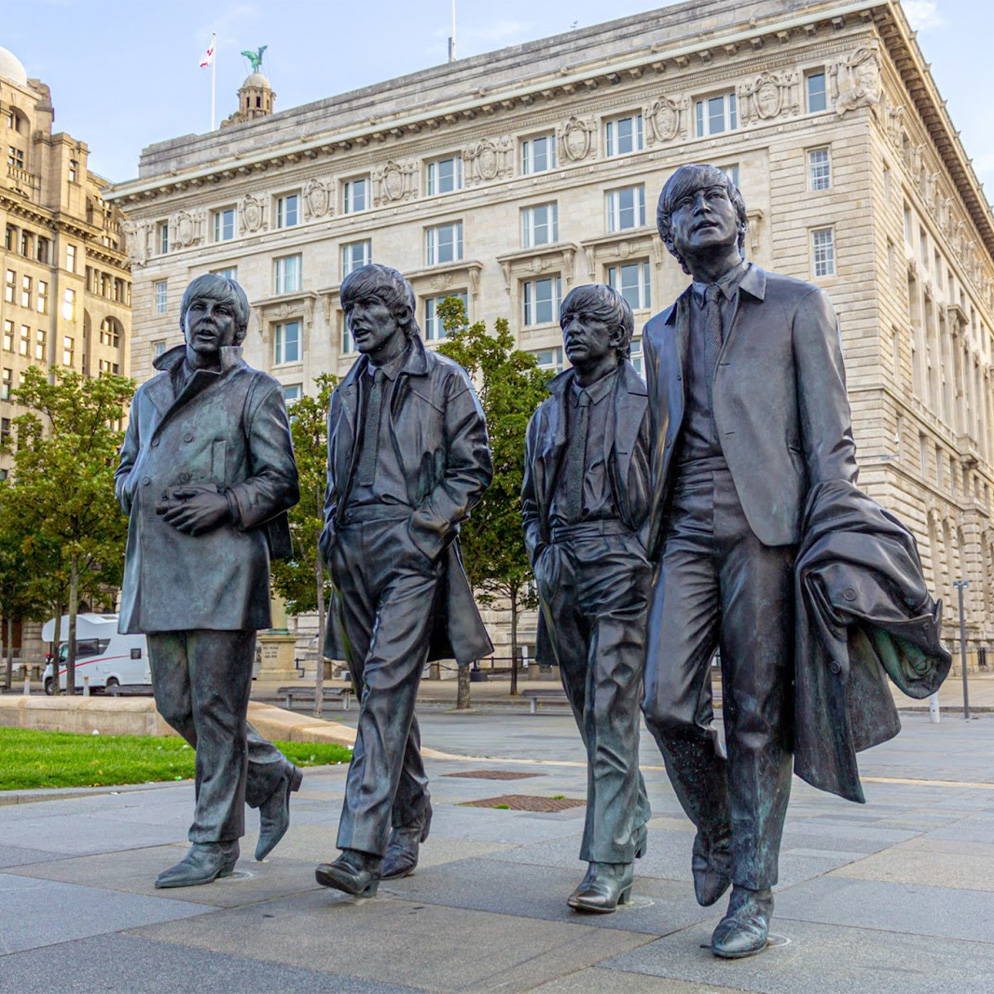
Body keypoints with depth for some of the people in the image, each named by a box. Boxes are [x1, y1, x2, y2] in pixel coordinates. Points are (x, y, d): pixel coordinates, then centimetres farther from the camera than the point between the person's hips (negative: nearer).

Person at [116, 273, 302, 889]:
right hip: (159, 566, 6)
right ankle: (273, 776, 27)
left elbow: (281, 481, 0)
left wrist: (226, 502, -17)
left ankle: (216, 844, 6)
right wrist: (144, 494, 3)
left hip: (223, 564, -6)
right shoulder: (151, 393, 22)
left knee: (216, 706, -5)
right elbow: (126, 470, 26)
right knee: (176, 704, 7)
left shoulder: (256, 392, 5)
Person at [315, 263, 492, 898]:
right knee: (384, 692, 10)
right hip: (354, 553, 6)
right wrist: (332, 533, 12)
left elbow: (473, 466, -1)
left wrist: (425, 525, -12)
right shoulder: (348, 392, 22)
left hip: (410, 546, -6)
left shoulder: (443, 379, 4)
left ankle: (363, 851, -20)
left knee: (387, 684, -17)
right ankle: (409, 829, 23)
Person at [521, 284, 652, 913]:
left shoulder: (647, 404, 3)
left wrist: (644, 555, -12)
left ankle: (608, 865, -8)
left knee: (611, 715, -11)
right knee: (589, 711, 12)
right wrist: (541, 552, 8)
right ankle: (632, 820, 30)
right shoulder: (549, 412, 18)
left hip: (620, 564, -6)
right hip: (560, 568, 6)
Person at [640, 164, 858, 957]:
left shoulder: (797, 304, 9)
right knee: (668, 704, -7)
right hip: (687, 534, 4)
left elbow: (829, 431, 2)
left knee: (758, 715, -3)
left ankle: (753, 891, 9)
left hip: (766, 526, -3)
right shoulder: (662, 332, 22)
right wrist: (655, 532, 15)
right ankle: (715, 824, 22)